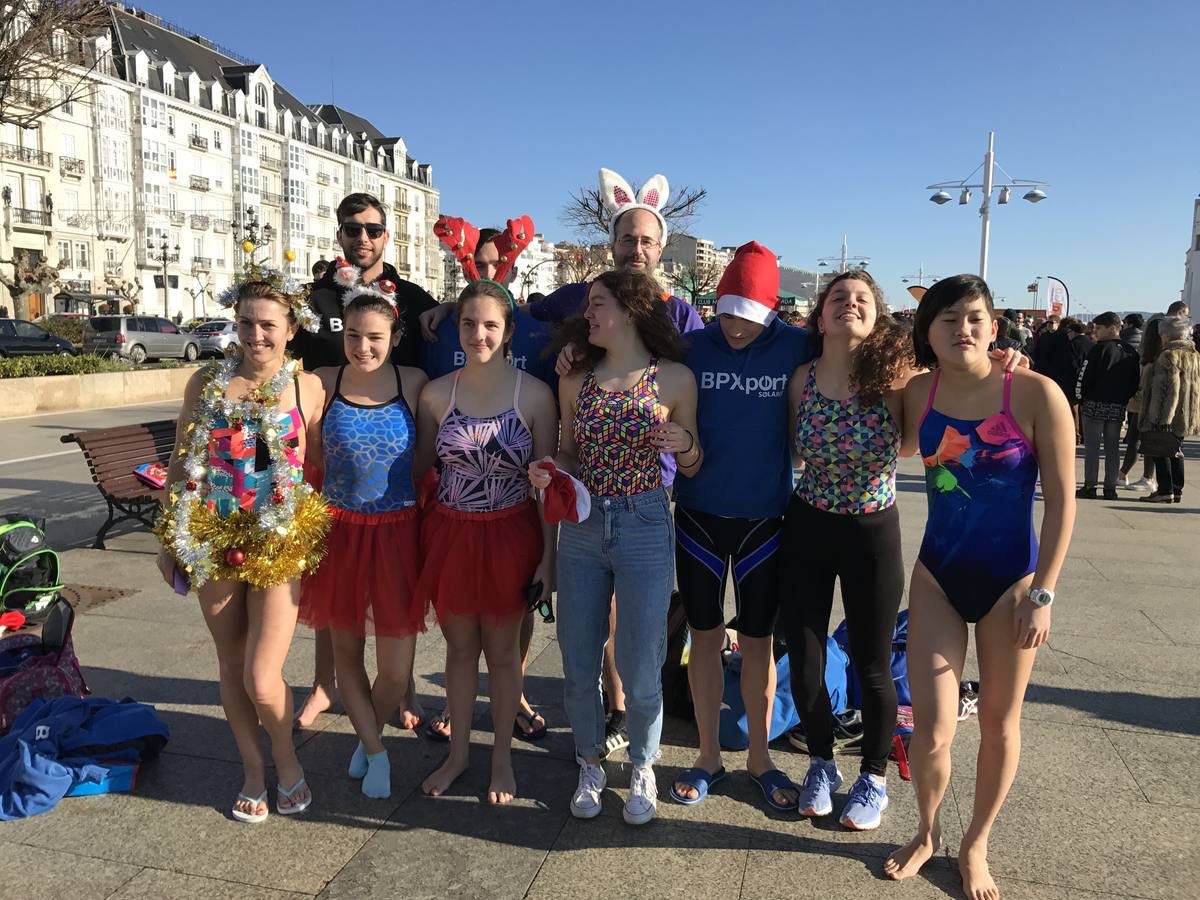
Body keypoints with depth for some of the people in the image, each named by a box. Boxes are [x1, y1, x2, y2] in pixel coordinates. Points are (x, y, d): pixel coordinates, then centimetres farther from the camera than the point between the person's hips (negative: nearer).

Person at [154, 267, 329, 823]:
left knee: (263, 681, -6)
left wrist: (320, 537, -2)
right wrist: (169, 539, 9)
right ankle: (253, 771, 35)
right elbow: (181, 464, 9)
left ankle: (287, 760, 25)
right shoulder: (207, 382, 3)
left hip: (281, 545, -3)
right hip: (213, 542, 3)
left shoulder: (308, 388, -4)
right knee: (231, 664, 15)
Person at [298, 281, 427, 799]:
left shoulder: (414, 383, -4)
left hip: (398, 535, -1)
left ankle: (366, 738, 35)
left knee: (396, 671, 2)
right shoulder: (322, 384, -3)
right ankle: (376, 752, 37)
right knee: (346, 649, 13)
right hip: (339, 532, 1)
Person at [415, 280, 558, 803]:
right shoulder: (436, 393, -2)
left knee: (502, 651, 12)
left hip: (509, 537, -2)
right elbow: (422, 468, 7)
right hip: (450, 533, 2)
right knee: (459, 647, 16)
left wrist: (548, 557, -5)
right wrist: (417, 541, 3)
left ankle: (502, 756, 33)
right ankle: (458, 751, 36)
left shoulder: (534, 394, -9)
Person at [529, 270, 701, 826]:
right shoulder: (575, 382, 6)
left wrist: (684, 444, -17)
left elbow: (693, 468, 4)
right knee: (578, 664, 10)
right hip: (581, 529, 3)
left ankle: (642, 769, 30)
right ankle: (590, 766, 34)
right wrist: (547, 471, -7)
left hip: (645, 529, -3)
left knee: (640, 669, 3)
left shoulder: (674, 378, -3)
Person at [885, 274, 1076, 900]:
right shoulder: (917, 394, -5)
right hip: (937, 575, 2)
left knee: (999, 721, 15)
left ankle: (975, 845, 38)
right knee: (931, 731, 0)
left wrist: (1042, 593, -11)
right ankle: (927, 832, 31)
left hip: (1010, 578, -2)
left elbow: (1061, 500, -10)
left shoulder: (1036, 394, -14)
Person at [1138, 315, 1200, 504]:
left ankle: (1165, 491, -2)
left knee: (1160, 453, -1)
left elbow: (1167, 389, -20)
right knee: (1175, 452, 16)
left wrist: (1162, 418, -20)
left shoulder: (1168, 356, -15)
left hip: (1165, 417, -8)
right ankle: (1177, 490, 19)